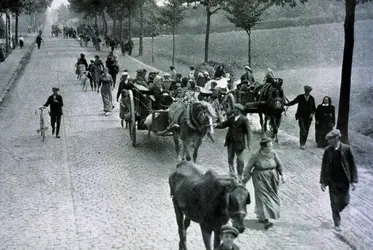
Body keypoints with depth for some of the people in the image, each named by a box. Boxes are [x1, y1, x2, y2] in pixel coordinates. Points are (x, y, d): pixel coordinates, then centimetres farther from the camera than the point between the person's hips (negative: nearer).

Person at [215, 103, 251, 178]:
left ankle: (240, 175, 14)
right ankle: (231, 173, 24)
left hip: (239, 142, -6)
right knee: (230, 158, 11)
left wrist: (248, 143, -11)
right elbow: (223, 124, 8)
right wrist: (216, 125, -11)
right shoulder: (231, 119, 10)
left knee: (239, 158, 3)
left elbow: (248, 131, -8)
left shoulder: (244, 119, -7)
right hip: (230, 141, 6)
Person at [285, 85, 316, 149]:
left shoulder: (312, 98, 6)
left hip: (308, 117, 3)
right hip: (301, 116, -2)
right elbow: (293, 102, 1)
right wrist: (286, 104, -14)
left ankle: (303, 143, 17)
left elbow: (314, 108, 12)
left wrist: (312, 113, -5)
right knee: (303, 130, -15)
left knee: (306, 130, 5)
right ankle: (302, 144, -11)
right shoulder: (300, 97, 0)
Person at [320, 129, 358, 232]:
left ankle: (336, 212, 37)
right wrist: (322, 181, 0)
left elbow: (353, 165, -4)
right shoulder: (327, 150, -3)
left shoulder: (347, 149, -8)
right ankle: (337, 224, 19)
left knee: (344, 202, 4)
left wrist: (354, 181, -8)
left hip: (344, 181, -1)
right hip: (332, 181, 1)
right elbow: (324, 167, 2)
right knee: (334, 203, 5)